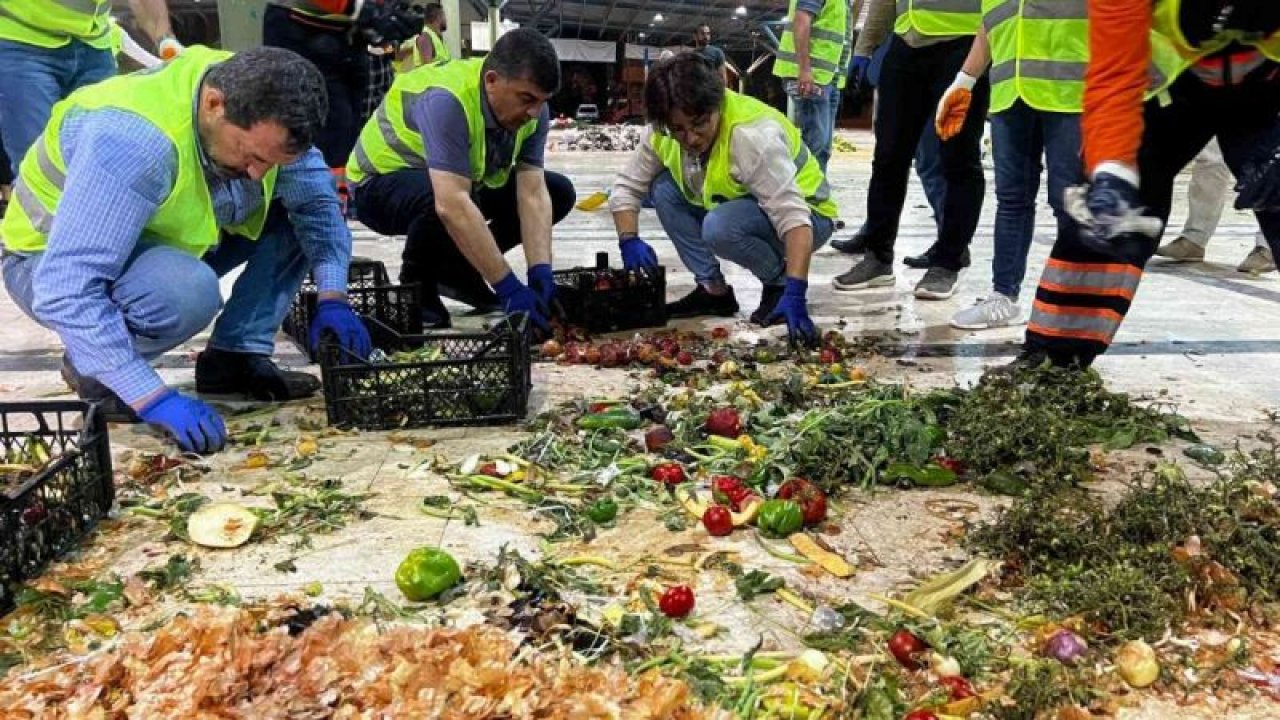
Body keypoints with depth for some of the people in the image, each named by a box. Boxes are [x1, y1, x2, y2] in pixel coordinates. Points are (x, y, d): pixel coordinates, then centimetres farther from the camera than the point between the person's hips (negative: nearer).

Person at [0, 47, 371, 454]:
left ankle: (235, 357, -3)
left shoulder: (258, 109, -18)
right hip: (52, 262, -7)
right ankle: (90, 369, -8)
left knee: (298, 214, -8)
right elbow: (66, 290, -40)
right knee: (187, 290, -38)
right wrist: (154, 398, -43)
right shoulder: (134, 139, -38)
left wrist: (332, 297, -23)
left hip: (160, 241, 7)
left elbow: (317, 198, -8)